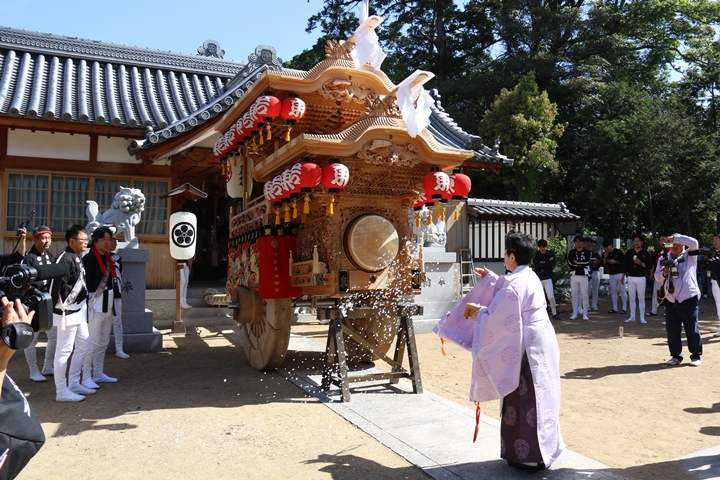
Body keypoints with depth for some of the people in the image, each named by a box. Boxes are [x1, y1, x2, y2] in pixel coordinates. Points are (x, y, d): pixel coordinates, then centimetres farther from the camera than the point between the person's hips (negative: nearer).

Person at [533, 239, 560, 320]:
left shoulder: (551, 253, 1)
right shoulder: (536, 255, -3)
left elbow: (554, 262, -15)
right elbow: (537, 265, -18)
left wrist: (543, 263, -13)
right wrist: (548, 262, -13)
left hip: (548, 278, 0)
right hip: (538, 279, 0)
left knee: (551, 297, -3)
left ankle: (554, 313, 12)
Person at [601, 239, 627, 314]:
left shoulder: (618, 252, -7)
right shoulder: (605, 254, 6)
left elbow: (624, 261, -6)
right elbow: (603, 265, 4)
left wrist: (615, 262, -16)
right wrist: (605, 258, -10)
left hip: (620, 274, -5)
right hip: (612, 275, 5)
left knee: (622, 290, -4)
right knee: (613, 291, 7)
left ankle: (624, 308, 1)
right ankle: (615, 308, 12)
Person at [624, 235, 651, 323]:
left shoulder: (645, 253, 2)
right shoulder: (629, 252, 9)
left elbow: (649, 265, -2)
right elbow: (625, 265, 10)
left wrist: (641, 263, -18)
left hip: (641, 277, -2)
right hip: (631, 277, 2)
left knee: (641, 298, 0)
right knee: (631, 298, 6)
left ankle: (642, 317, 5)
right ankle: (632, 316, 13)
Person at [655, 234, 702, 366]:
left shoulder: (689, 256, 2)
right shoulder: (664, 258, 11)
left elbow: (694, 243, -18)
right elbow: (657, 276, 11)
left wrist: (675, 237, -16)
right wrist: (663, 273, -11)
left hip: (689, 299, -4)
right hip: (670, 301, 4)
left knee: (692, 330, 1)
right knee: (672, 330, 6)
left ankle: (696, 356, 16)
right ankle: (676, 356, 18)